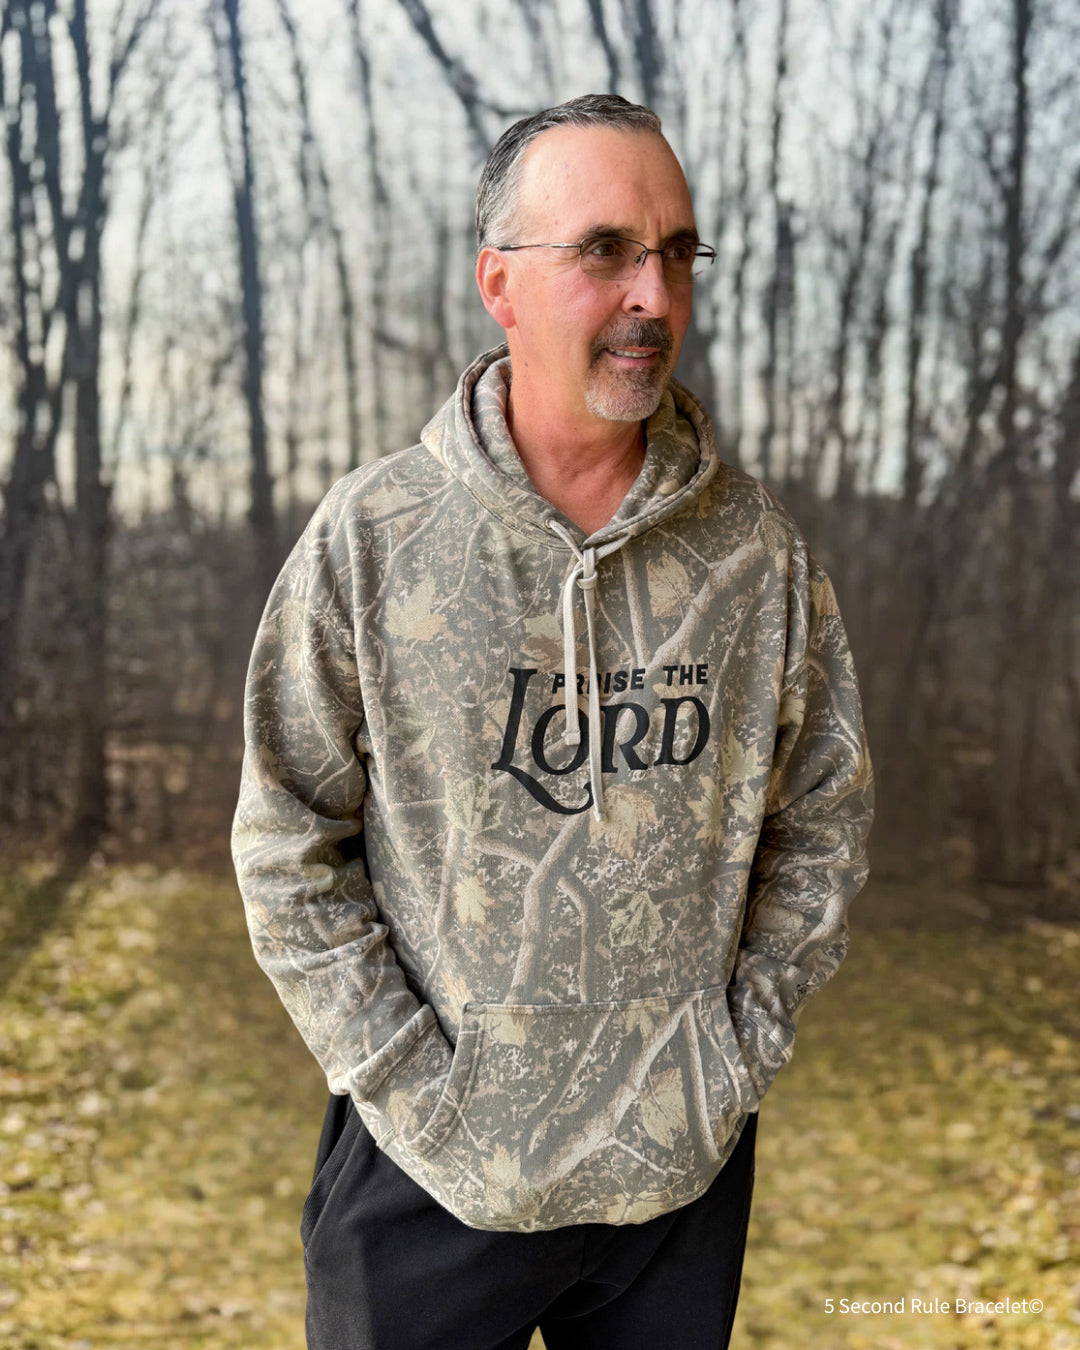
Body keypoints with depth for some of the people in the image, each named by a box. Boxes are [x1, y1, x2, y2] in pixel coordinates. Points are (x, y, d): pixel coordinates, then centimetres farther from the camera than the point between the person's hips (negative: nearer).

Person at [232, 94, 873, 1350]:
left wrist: (743, 1041, 1)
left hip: (687, 1162, 2)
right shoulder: (370, 537, -9)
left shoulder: (757, 549, -3)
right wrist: (407, 1081, -9)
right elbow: (287, 845, -5)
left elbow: (824, 820, 6)